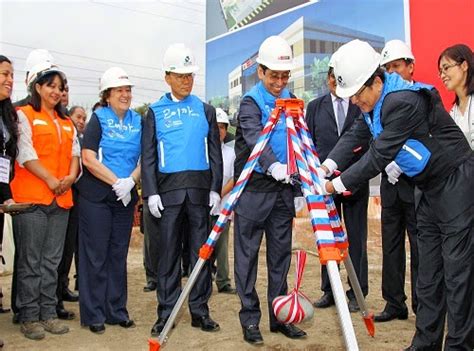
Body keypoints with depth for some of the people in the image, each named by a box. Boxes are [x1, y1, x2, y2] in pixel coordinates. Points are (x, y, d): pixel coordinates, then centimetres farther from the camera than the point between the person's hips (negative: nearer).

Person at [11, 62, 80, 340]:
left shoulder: (66, 123, 21)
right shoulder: (25, 115, 3)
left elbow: (75, 152, 13)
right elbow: (26, 154, -7)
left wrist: (71, 176, -6)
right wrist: (51, 180, -13)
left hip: (61, 199, 6)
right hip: (31, 197, -5)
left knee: (52, 260, 9)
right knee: (31, 260, -1)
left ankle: (49, 312, 17)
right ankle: (29, 317, 8)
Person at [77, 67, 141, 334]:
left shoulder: (138, 121, 10)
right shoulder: (99, 118, -2)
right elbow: (89, 159, -11)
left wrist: (130, 181, -12)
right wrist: (117, 182, -15)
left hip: (126, 197, 4)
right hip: (96, 196, -4)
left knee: (119, 255, 10)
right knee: (95, 256, 0)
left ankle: (117, 311, 20)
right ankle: (93, 314, 11)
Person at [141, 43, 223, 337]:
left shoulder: (205, 110, 11)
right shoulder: (155, 112, 8)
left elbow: (215, 153, 9)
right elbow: (148, 156, 3)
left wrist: (215, 189, 0)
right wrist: (151, 192, -6)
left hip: (200, 189, 1)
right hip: (168, 189, -1)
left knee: (201, 251, 4)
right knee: (169, 253, 2)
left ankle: (200, 310, 14)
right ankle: (167, 311, 12)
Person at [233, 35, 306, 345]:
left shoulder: (291, 100, 12)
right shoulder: (251, 102, -7)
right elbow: (255, 138, -24)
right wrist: (274, 166, -41)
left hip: (283, 188, 5)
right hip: (254, 188, -5)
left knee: (281, 254, 10)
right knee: (247, 255, 1)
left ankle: (279, 317, 21)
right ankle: (250, 319, 12)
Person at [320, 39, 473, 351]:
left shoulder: (403, 101, -25)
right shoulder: (376, 102, 5)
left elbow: (379, 156, -26)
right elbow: (355, 136, 3)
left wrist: (339, 184, -19)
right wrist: (328, 166, -12)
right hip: (429, 188, 10)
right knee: (427, 272, 12)